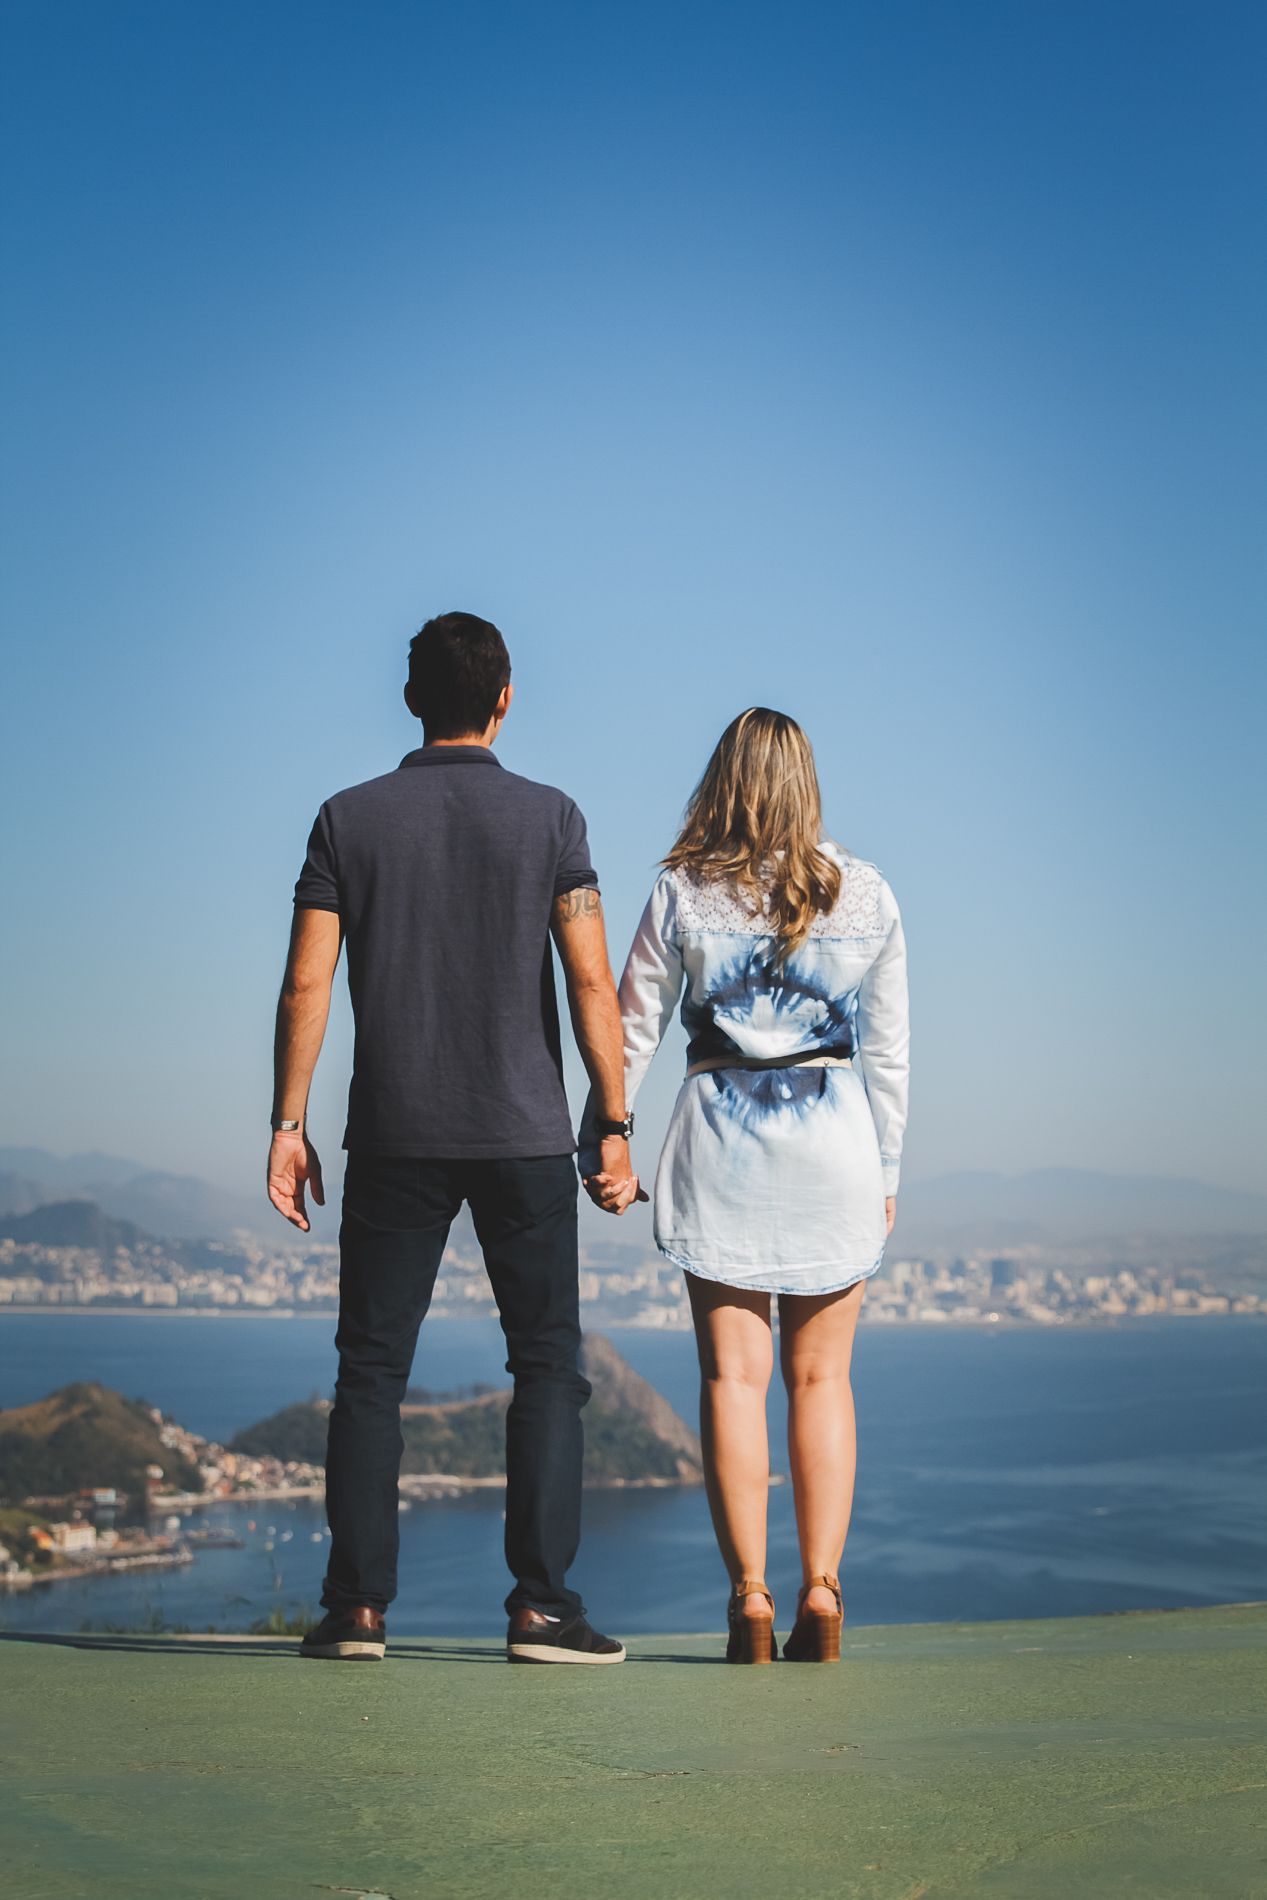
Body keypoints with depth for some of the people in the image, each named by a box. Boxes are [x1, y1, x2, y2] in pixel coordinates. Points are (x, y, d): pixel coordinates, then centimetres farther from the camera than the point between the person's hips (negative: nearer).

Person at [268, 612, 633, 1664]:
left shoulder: (350, 818, 3)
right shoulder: (548, 816, -1)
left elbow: (306, 982, -1)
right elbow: (592, 981, -6)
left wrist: (289, 1123, 4)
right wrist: (614, 1122, 0)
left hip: (394, 1136, 1)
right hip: (525, 1133, -1)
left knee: (371, 1368, 7)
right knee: (547, 1365, 4)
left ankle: (358, 1606, 5)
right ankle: (542, 1606, -1)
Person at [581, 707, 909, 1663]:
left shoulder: (684, 891, 0)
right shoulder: (865, 894, 3)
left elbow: (632, 1027, 2)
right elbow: (888, 1049, 4)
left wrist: (602, 1144, 10)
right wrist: (885, 1173, 11)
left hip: (723, 1139, -1)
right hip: (833, 1139, 1)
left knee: (734, 1375, 2)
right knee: (821, 1377, 7)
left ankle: (750, 1597, -1)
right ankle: (822, 1588, 1)